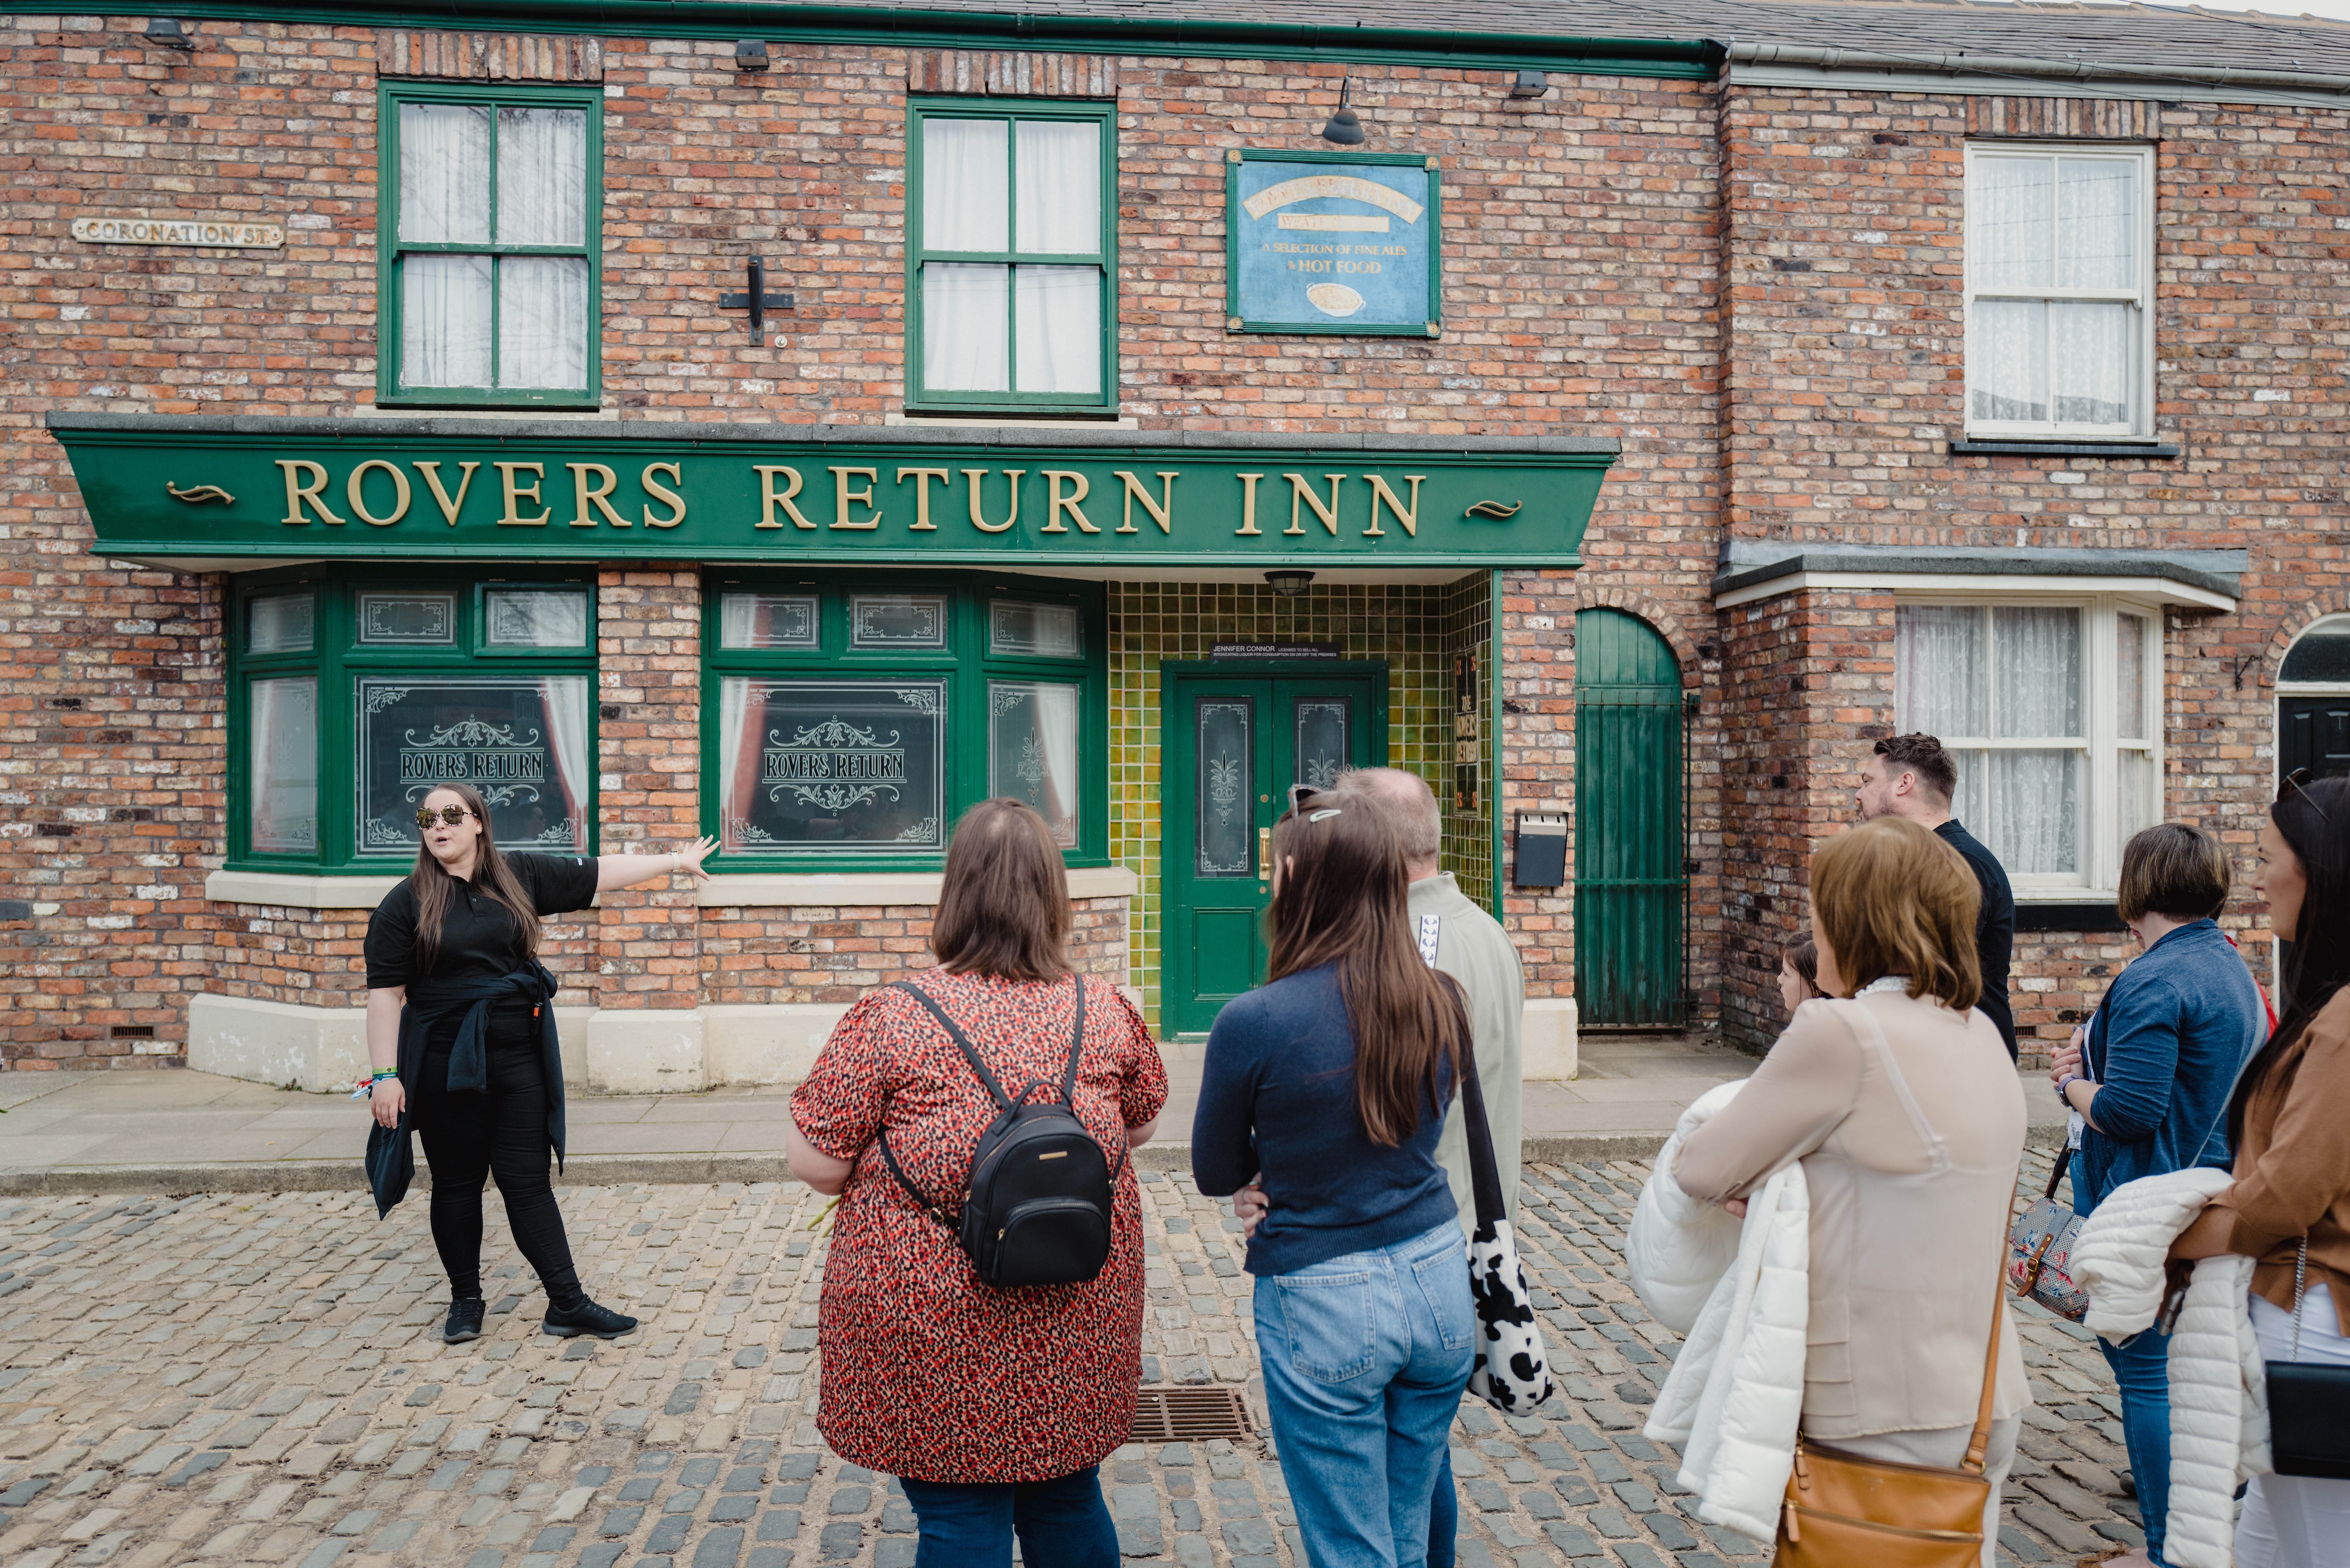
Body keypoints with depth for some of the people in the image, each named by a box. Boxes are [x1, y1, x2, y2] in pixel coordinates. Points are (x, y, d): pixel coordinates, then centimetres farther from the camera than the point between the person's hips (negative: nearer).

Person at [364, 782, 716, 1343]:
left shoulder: (521, 875, 4)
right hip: (444, 1061, -1)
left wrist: (675, 861, 13)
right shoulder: (405, 903, -3)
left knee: (528, 1180, 4)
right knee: (457, 1182, 10)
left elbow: (599, 872, 11)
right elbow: (385, 992, -6)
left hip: (518, 1055, 2)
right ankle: (465, 1301, 27)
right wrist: (385, 1074, -11)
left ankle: (568, 1303, 8)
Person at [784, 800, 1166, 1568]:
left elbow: (816, 1164, -12)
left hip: (937, 1342, -3)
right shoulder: (1108, 1012, -7)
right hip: (1075, 1332, 4)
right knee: (1069, 1503, 23)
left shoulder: (891, 1019, -18)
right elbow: (1140, 1128, 10)